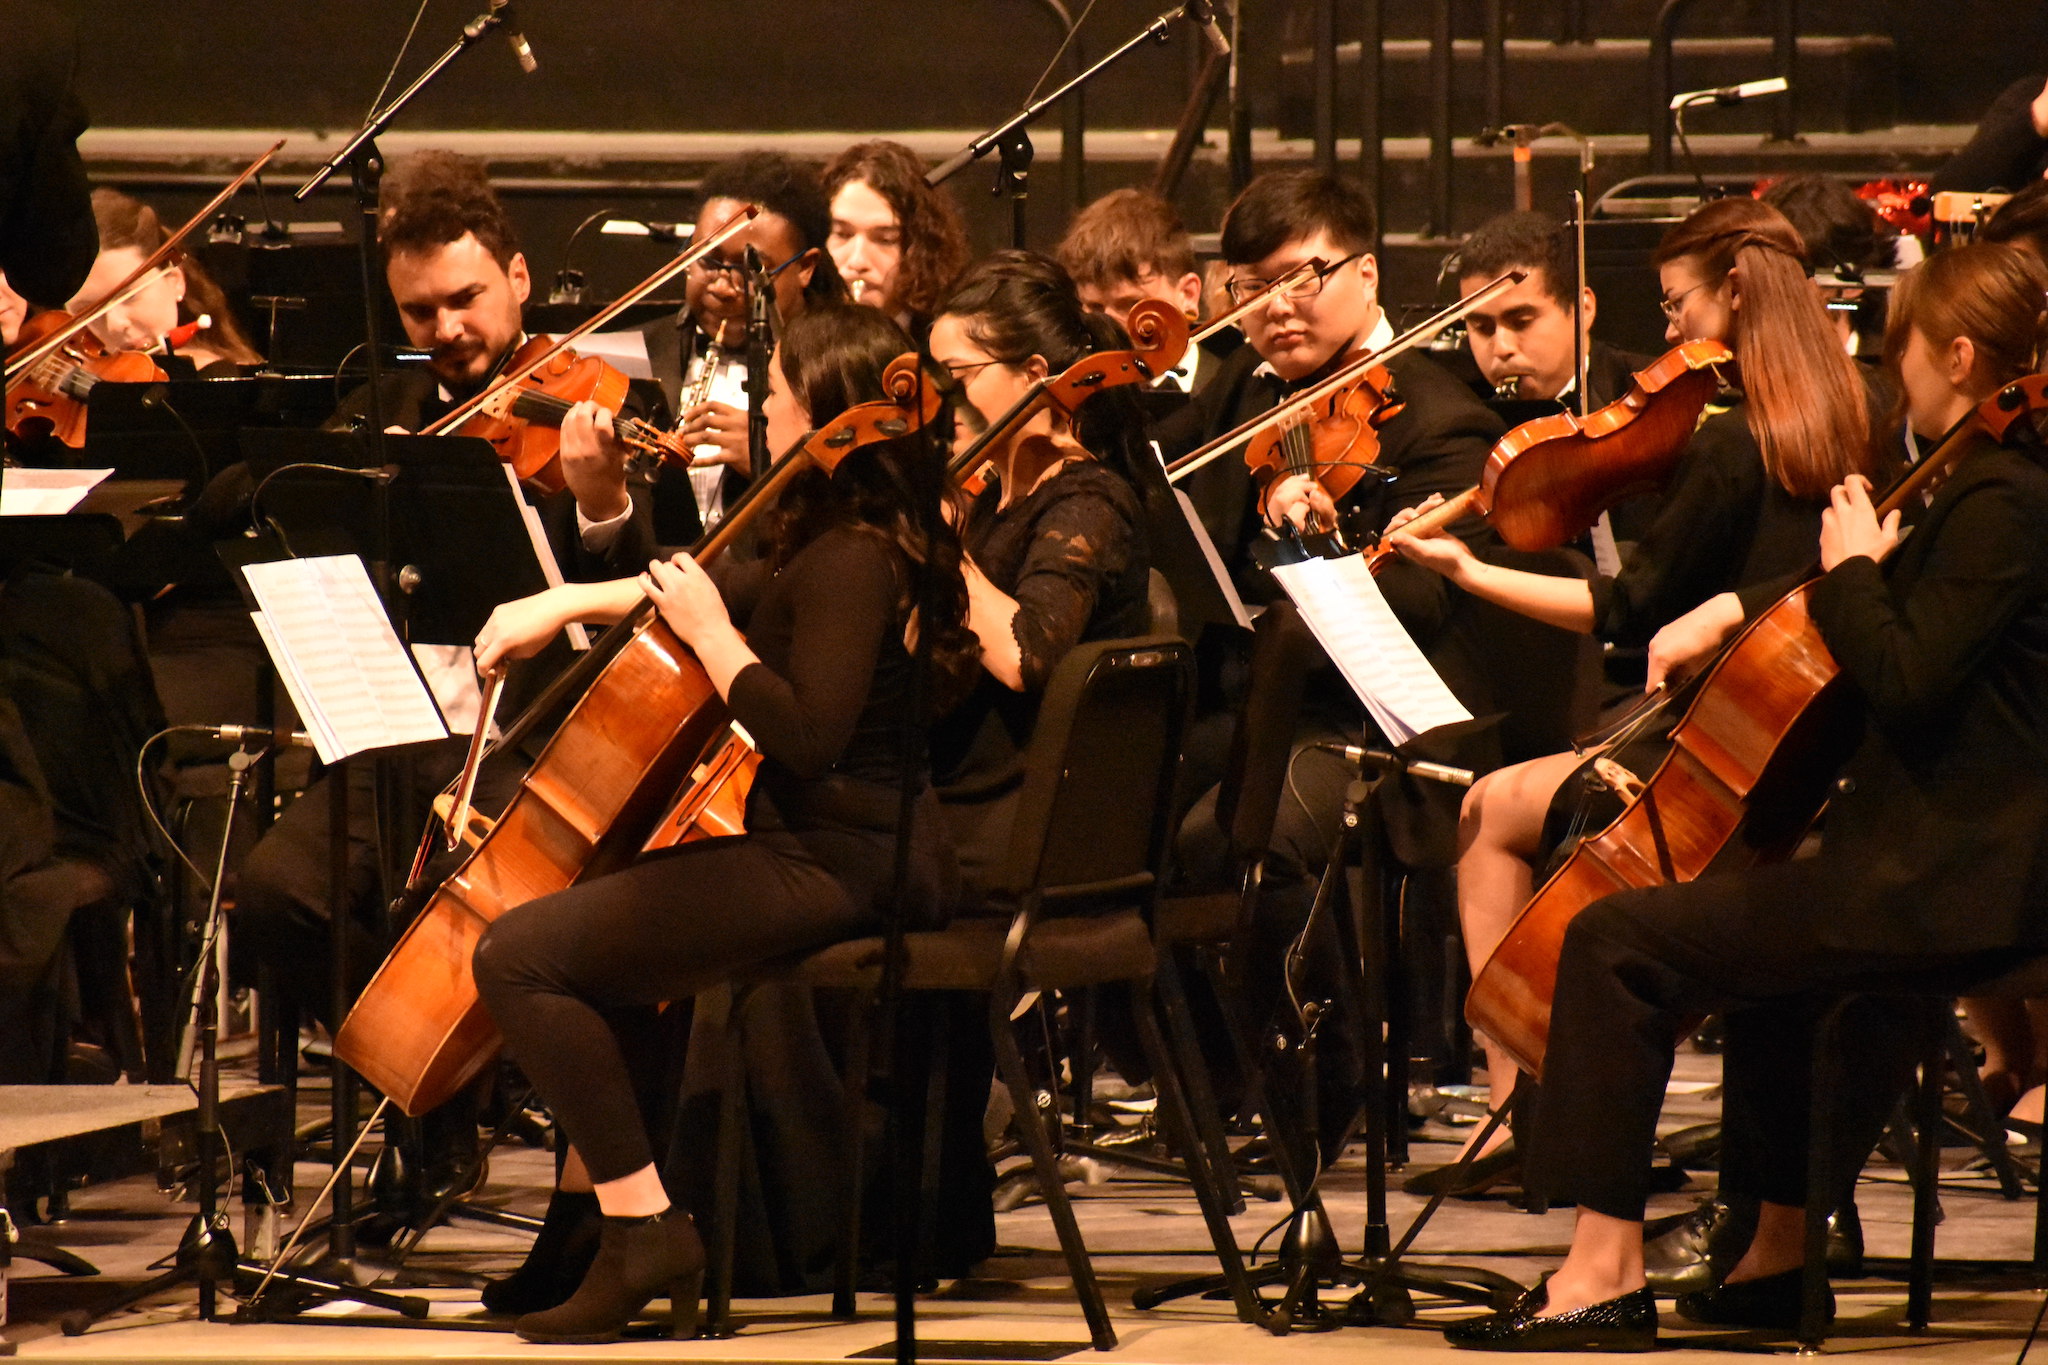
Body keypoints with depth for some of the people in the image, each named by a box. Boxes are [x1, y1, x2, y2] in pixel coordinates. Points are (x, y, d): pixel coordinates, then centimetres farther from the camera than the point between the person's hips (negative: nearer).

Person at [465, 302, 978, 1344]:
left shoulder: (847, 561, -19)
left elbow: (808, 737, -28)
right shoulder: (871, 538, 12)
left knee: (521, 954, -14)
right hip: (866, 855, 11)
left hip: (825, 867, -11)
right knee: (610, 907, 33)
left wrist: (710, 632, -19)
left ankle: (644, 1229, -17)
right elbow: (740, 590, 28)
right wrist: (567, 603, 21)